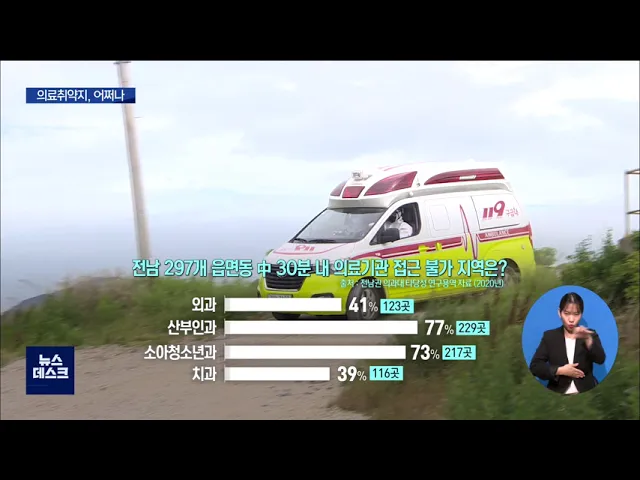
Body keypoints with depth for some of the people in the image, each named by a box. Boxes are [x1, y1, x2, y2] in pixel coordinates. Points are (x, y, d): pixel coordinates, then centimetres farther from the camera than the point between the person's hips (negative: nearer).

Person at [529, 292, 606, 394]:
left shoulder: (590, 334, 7)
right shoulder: (549, 336, 7)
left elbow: (600, 360, -10)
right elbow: (534, 366, 2)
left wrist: (588, 339, -26)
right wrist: (560, 370, -10)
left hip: (586, 393, 0)